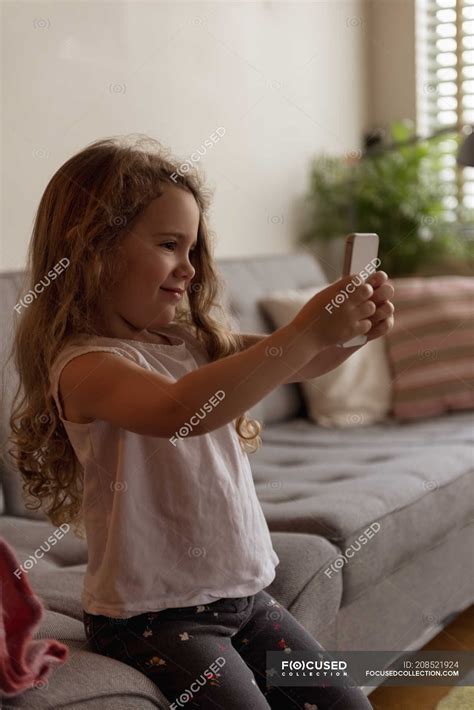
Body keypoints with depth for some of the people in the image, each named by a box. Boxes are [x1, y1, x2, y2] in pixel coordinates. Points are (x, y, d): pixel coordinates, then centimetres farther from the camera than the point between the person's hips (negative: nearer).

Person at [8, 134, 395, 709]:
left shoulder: (194, 342, 6)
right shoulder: (86, 365, -19)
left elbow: (298, 364, 5)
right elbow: (179, 410, -39)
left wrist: (352, 327, -16)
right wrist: (304, 333, -39)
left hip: (243, 593, 8)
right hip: (150, 614, -7)